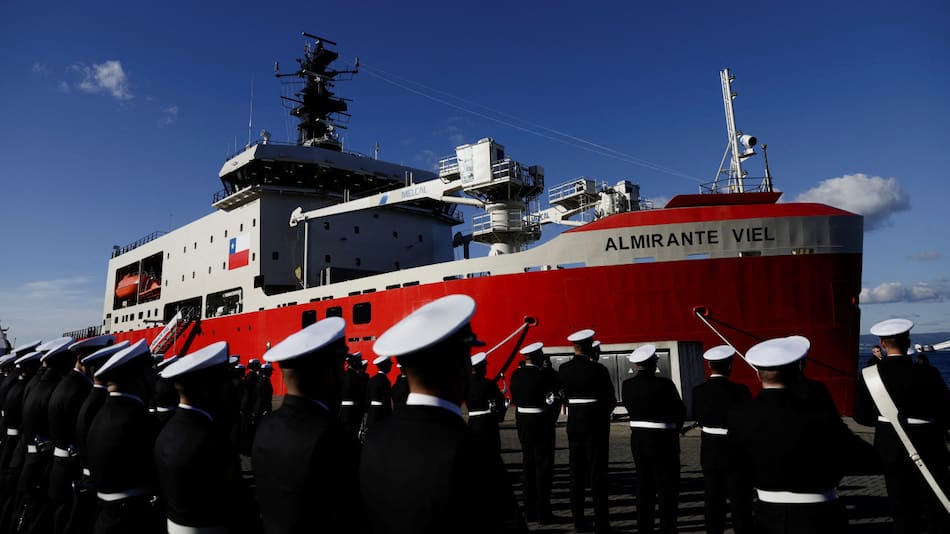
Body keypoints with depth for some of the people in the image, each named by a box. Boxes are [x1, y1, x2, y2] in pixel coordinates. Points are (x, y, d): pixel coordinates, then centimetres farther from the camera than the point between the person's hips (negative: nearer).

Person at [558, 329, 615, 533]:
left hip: (573, 422, 5)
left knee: (576, 472, 12)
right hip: (595, 423, -5)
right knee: (597, 472, 3)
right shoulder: (598, 369, -15)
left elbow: (564, 394, 7)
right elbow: (611, 399, -7)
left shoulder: (563, 369, -1)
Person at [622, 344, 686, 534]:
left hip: (638, 440, 6)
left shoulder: (626, 385, -3)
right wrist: (675, 428, 10)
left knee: (644, 487, 17)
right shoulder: (664, 384, -18)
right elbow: (680, 412, -9)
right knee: (668, 490, 8)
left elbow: (631, 410, 5)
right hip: (663, 442, -5)